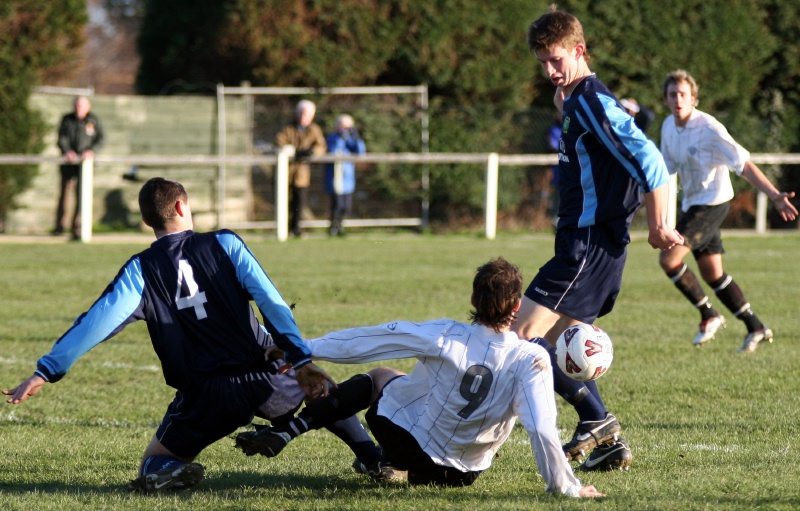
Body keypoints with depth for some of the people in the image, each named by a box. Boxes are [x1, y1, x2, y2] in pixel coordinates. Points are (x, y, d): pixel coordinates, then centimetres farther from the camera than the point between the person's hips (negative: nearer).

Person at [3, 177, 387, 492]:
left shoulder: (141, 270, 2)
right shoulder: (224, 245, 3)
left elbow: (98, 321, -9)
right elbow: (272, 304, -5)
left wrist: (46, 371, -10)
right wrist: (301, 359, -7)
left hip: (207, 398, -1)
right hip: (262, 379, 1)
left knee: (154, 466, 17)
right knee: (321, 388, 31)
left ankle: (168, 470, -19)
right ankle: (377, 459, 20)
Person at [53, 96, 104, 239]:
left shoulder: (93, 120, 4)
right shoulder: (67, 119, 5)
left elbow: (100, 138, 6)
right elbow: (62, 138, 1)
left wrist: (91, 150, -11)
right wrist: (67, 151, -16)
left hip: (85, 162, -1)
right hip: (68, 162, 1)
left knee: (82, 194, -5)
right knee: (64, 193, 2)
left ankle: (76, 227, 0)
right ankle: (59, 226, 10)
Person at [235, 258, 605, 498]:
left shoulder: (444, 337, -21)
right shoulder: (531, 361, -25)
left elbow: (365, 340, -14)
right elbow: (542, 429, -32)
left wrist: (301, 349, -5)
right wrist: (566, 487, -22)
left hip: (408, 446, -1)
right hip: (466, 472, 1)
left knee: (377, 377, 24)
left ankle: (283, 435, 13)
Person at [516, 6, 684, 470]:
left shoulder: (592, 101, -15)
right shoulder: (577, 102, 15)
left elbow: (648, 157, -20)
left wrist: (659, 224, -15)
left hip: (591, 241, -10)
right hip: (586, 239, 10)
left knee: (523, 335, -13)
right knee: (553, 347, 13)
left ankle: (596, 419, -11)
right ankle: (608, 442, 12)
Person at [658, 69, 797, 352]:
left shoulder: (708, 128, -20)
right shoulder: (668, 127, 2)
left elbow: (744, 164, -22)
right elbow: (666, 168, 17)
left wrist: (774, 195, -29)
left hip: (713, 202, -8)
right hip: (692, 203, 8)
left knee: (669, 259, -17)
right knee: (712, 273, 10)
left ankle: (709, 316, -2)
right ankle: (755, 328, 21)